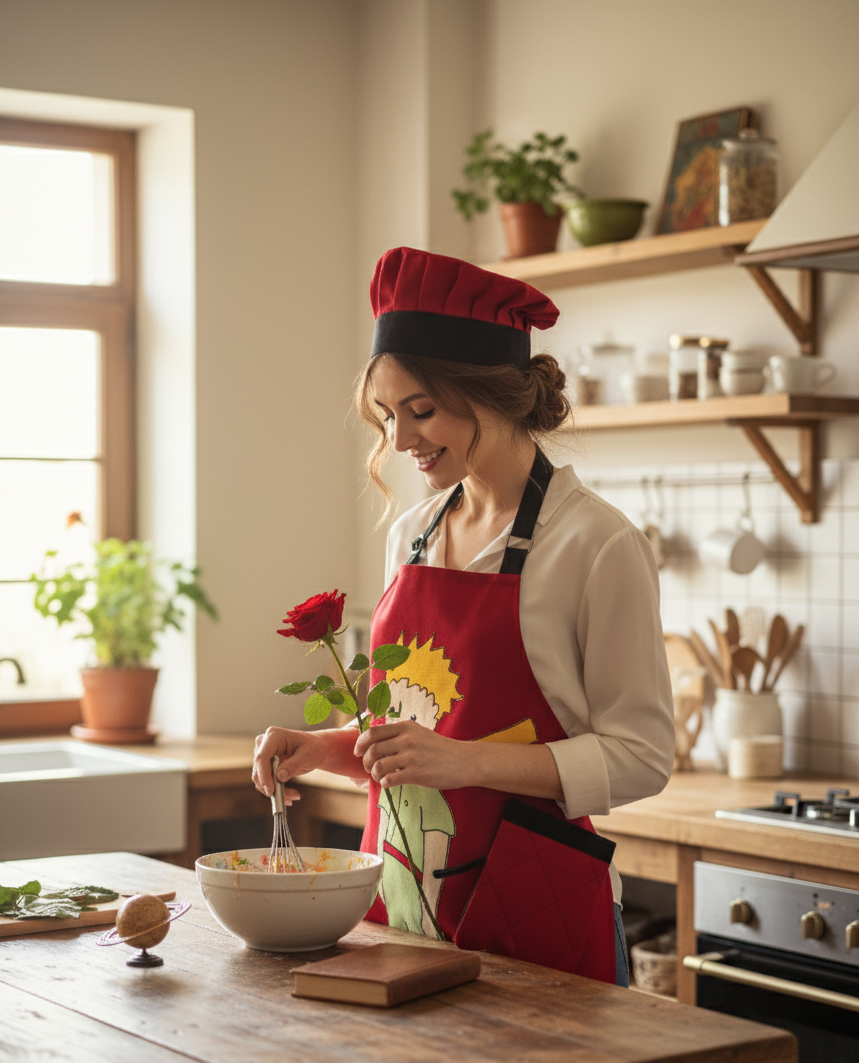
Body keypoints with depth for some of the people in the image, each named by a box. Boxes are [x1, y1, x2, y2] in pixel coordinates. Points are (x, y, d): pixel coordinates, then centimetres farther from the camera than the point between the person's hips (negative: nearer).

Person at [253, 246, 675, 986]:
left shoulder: (597, 544, -12)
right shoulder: (412, 536, 9)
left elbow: (640, 756, -13)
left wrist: (467, 759, -23)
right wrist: (325, 747, 0)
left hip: (533, 908, -6)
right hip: (399, 895, 6)